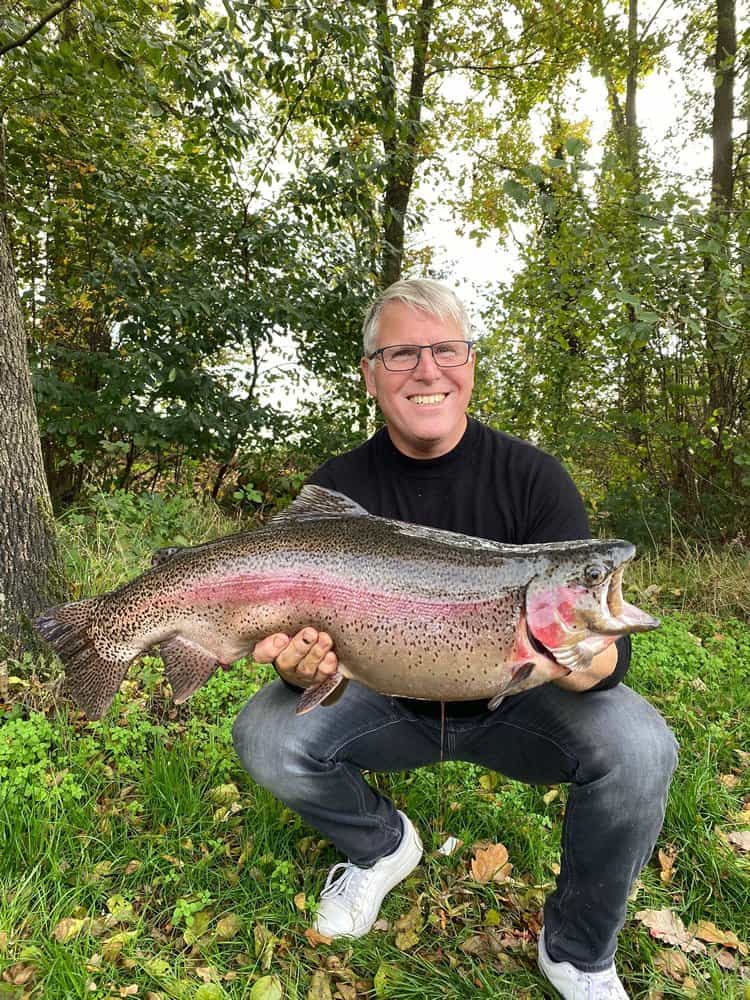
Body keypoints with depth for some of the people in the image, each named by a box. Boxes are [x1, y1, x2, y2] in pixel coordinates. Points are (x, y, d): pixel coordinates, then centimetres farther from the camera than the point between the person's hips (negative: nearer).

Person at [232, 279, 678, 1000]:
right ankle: (383, 847, 12)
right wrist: (298, 664, -33)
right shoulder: (337, 488, -10)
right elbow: (305, 625, -9)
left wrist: (593, 661, -41)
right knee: (266, 736, -21)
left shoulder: (531, 477, -15)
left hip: (512, 703, -1)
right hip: (389, 702, 2)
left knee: (638, 748, -28)